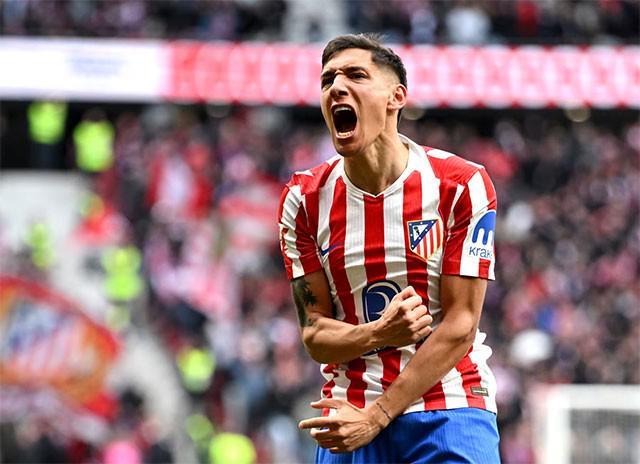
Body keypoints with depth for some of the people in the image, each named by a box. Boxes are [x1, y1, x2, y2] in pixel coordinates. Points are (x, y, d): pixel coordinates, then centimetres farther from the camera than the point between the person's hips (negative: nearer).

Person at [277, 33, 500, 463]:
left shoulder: (462, 186, -5)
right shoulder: (305, 200, 3)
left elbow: (459, 326, -8)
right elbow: (315, 334, 2)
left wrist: (375, 417, -14)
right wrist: (379, 334, -20)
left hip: (449, 414, -2)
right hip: (350, 415, 2)